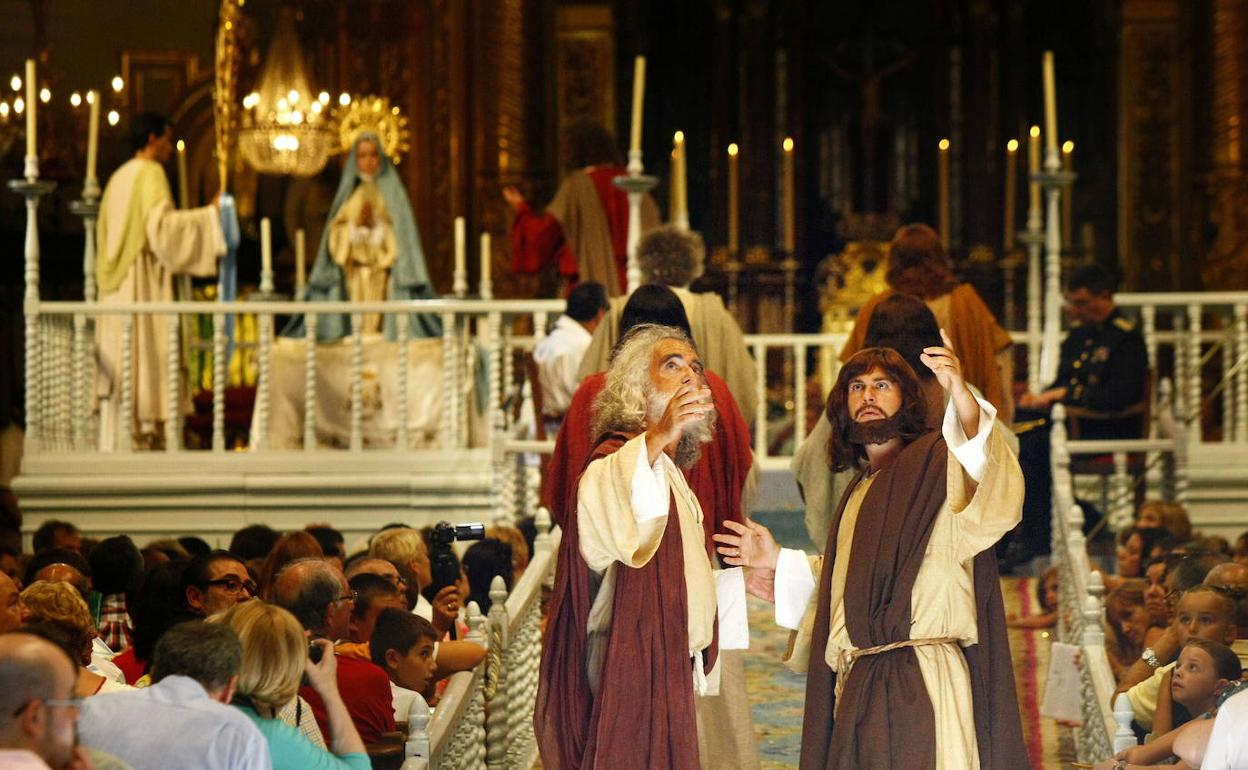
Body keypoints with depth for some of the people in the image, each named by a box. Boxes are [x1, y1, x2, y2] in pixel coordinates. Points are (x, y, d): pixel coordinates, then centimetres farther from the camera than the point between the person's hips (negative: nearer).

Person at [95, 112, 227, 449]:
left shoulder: (118, 178, 18)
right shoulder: (150, 173, -7)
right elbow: (160, 224, -19)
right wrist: (209, 213, -13)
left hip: (116, 284, 8)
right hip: (144, 282, -8)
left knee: (120, 367, 5)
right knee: (144, 358, -10)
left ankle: (114, 444, 3)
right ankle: (142, 434, -15)